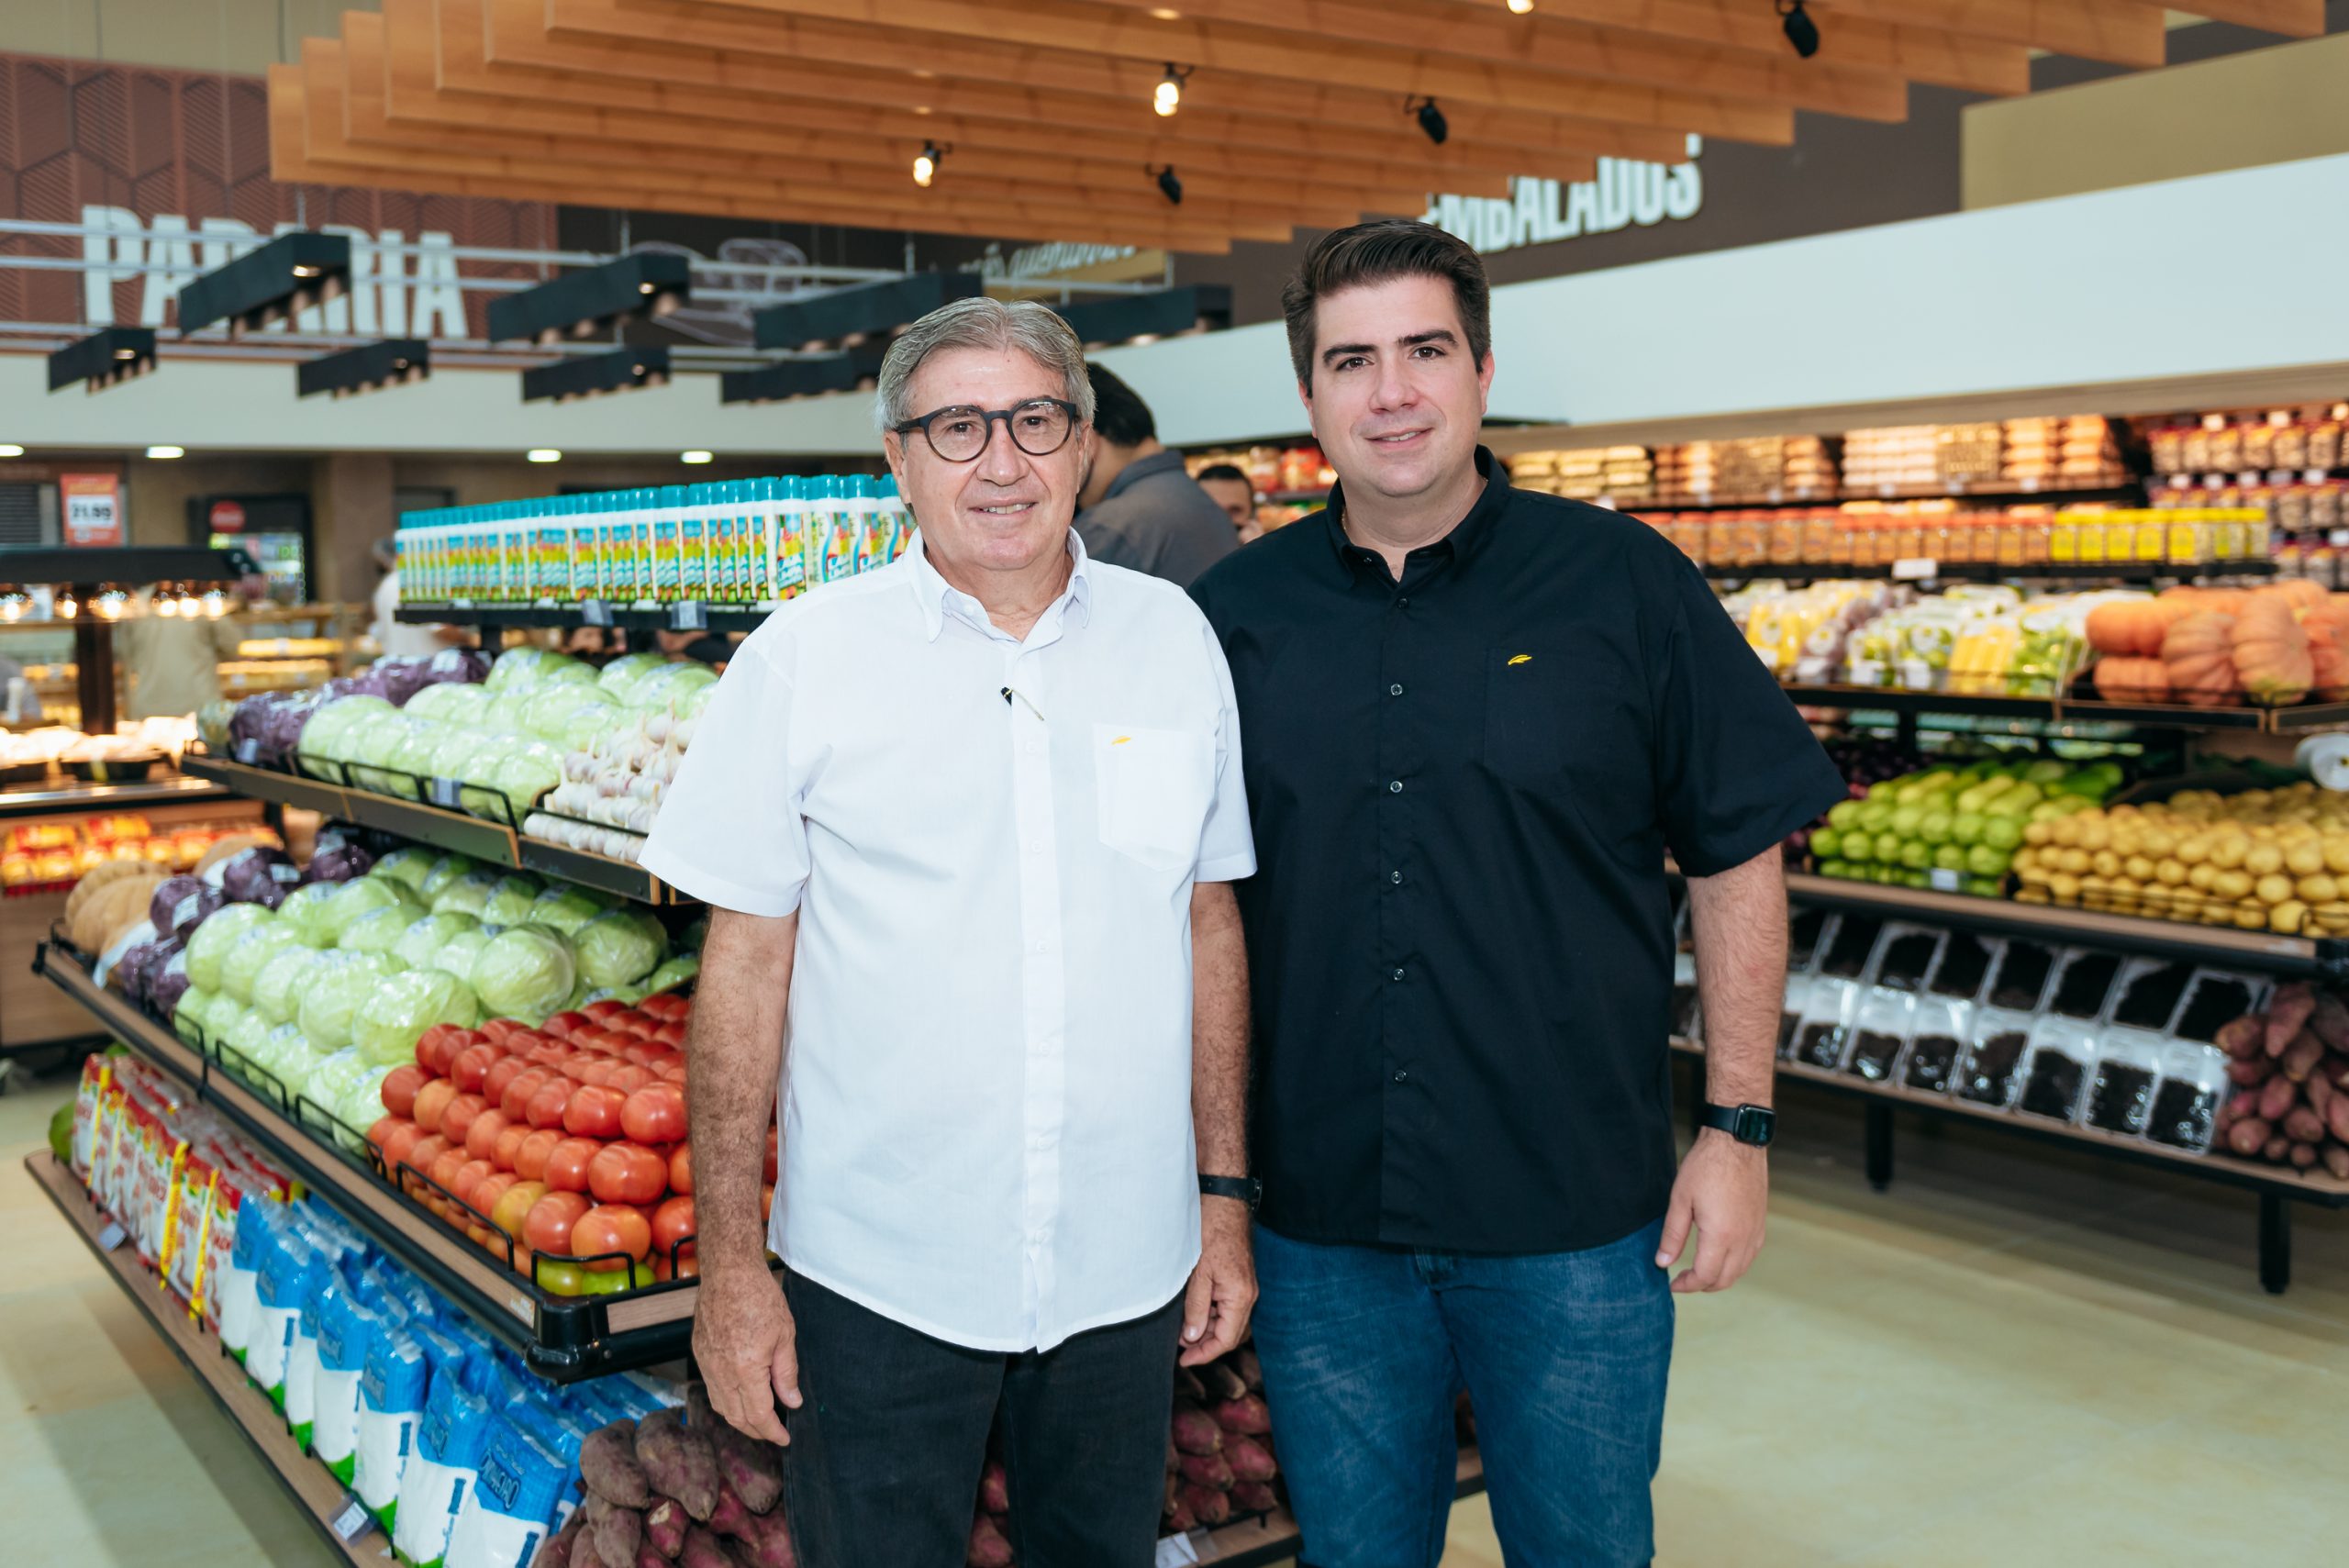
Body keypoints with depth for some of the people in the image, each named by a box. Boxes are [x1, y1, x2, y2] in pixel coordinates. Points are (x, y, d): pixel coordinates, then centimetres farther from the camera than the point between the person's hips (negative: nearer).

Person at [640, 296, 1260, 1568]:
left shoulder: (1174, 639, 2)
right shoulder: (803, 656, -6)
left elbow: (1208, 922, 8)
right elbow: (744, 962, -5)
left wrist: (1224, 1192, 7)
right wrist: (731, 1268, -6)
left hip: (1125, 1270, 3)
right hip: (875, 1275, -2)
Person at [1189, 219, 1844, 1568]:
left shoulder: (1625, 585, -5)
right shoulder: (1235, 613, 1)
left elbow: (1738, 859, -1)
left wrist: (1738, 1129, -4)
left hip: (1578, 1227, -1)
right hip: (1319, 1224, 2)